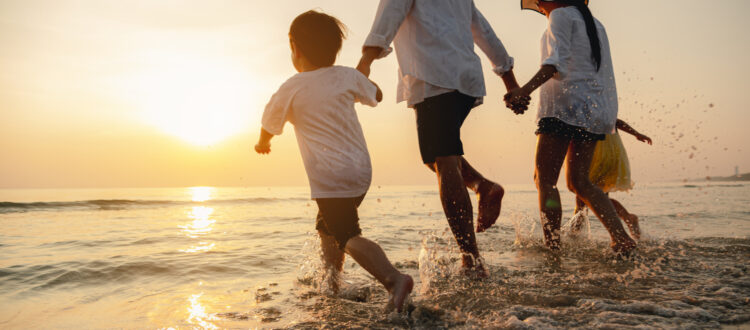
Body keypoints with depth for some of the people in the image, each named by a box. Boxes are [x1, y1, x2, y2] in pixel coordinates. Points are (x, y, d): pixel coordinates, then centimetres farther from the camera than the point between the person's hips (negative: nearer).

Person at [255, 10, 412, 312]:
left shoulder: (291, 89, -5)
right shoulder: (347, 76, 5)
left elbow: (269, 127, 9)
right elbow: (376, 95, 23)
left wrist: (263, 144, 31)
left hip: (330, 176, -7)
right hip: (361, 169, 7)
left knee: (349, 236, -10)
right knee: (327, 228, 22)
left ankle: (394, 279, -27)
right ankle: (330, 285, 29)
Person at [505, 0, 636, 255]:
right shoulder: (595, 24, 25)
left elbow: (557, 61, -17)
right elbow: (605, 74, 23)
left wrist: (526, 89, -28)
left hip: (565, 105, -8)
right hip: (595, 108, 9)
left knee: (545, 179, -6)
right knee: (578, 182, 11)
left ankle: (552, 248, -11)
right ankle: (622, 239, 3)